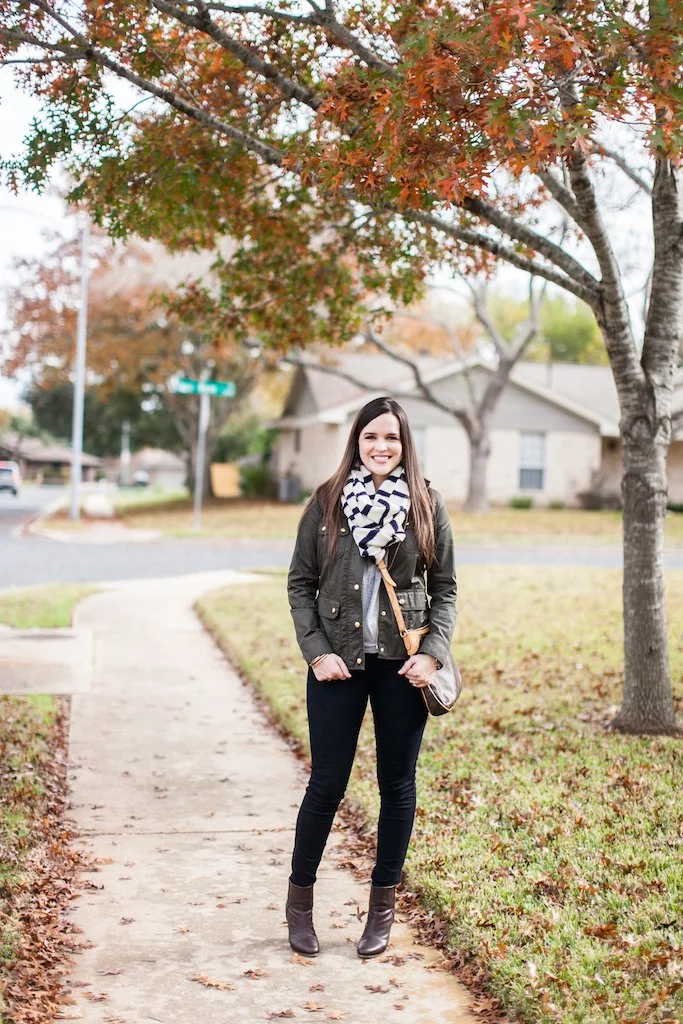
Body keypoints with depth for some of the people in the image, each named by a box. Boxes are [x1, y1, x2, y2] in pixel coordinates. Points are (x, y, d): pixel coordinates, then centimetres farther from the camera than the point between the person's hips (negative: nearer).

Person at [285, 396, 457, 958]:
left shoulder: (428, 505, 2)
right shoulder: (326, 503, 1)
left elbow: (445, 587, 5)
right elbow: (300, 584, 3)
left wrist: (433, 653, -7)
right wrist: (317, 652, -7)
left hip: (402, 665, 1)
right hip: (338, 664, -1)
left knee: (397, 785, 9)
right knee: (327, 784, 3)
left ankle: (383, 907, 24)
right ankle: (300, 901, 22)